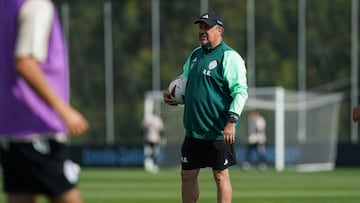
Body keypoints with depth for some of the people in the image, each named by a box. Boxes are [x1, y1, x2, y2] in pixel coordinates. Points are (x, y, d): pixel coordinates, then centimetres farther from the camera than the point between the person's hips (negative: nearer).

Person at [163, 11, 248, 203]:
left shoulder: (229, 57, -10)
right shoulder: (195, 55, 14)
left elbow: (241, 91, -16)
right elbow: (184, 81, 29)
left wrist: (232, 121, -24)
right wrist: (170, 93, 8)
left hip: (218, 132, -8)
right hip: (193, 129, 8)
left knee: (221, 175, 0)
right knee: (187, 175, 9)